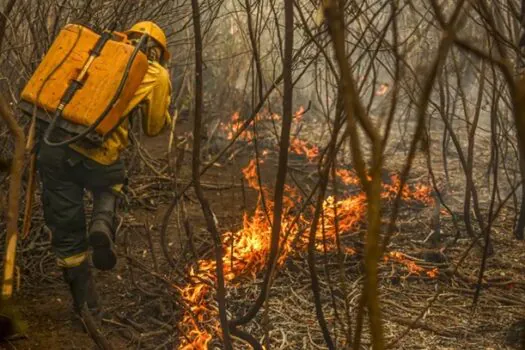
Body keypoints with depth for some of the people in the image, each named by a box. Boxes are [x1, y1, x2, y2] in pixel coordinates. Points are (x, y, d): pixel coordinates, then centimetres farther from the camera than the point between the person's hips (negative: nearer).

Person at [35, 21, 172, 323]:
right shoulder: (156, 74, 14)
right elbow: (155, 128, 18)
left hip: (52, 142, 3)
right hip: (96, 151, -3)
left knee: (66, 226, 18)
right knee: (110, 185, 33)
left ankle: (84, 299, 26)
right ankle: (102, 226, 1)